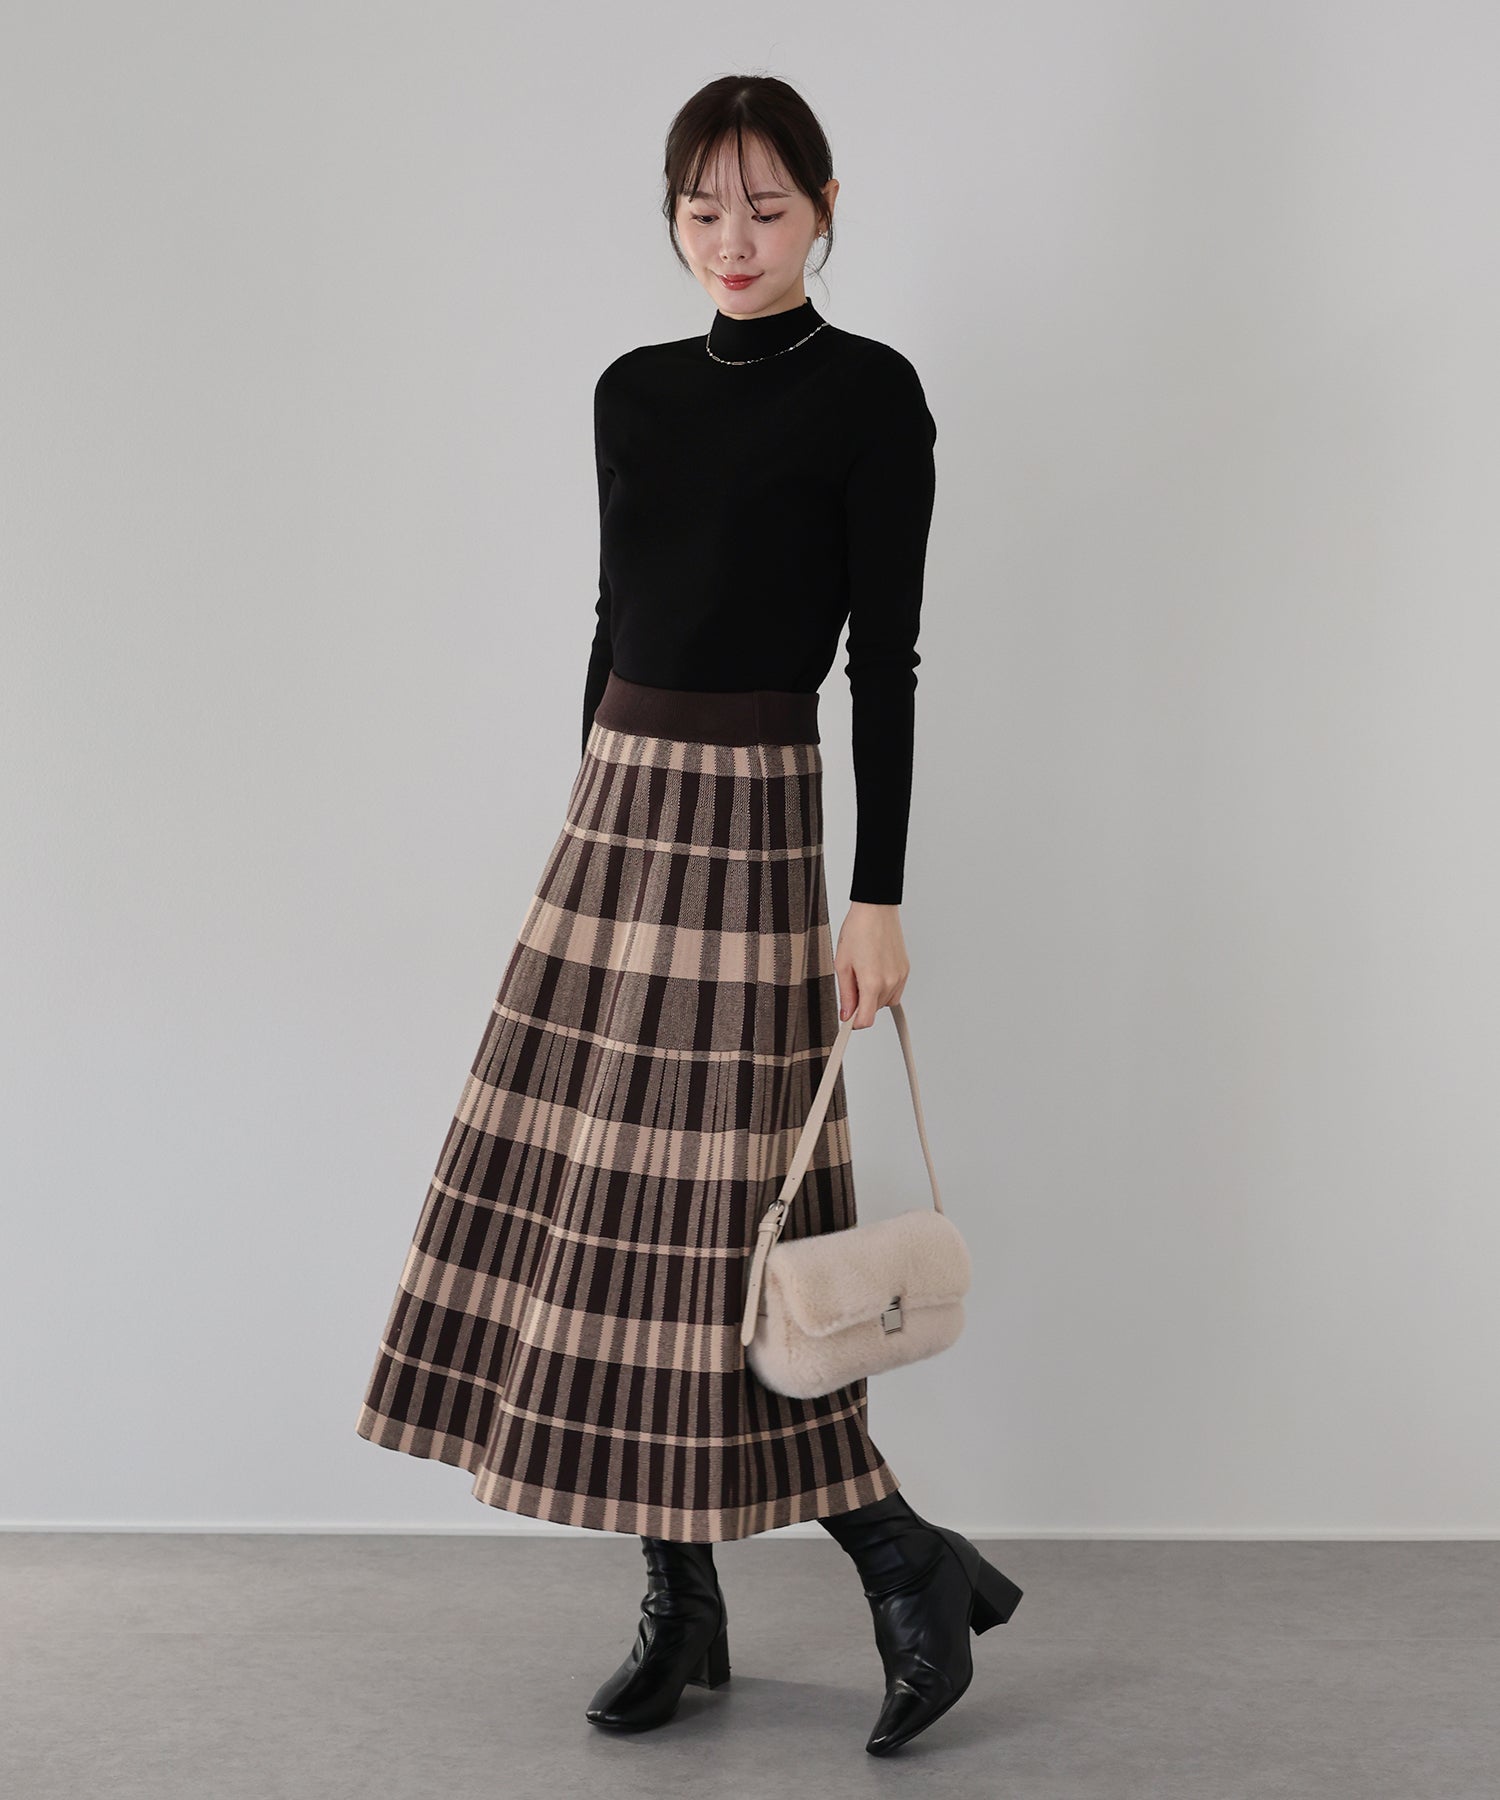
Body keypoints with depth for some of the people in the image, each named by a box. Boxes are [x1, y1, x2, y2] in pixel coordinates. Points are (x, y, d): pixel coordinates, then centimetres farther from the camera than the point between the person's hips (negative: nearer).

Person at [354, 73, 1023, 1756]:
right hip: (616, 808, 7)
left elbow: (885, 658, -9)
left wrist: (876, 899, -13)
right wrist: (588, 834, 17)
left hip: (748, 827, -6)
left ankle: (913, 1567, 8)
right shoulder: (635, 391, 13)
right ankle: (681, 1601, 15)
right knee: (599, 1202, 4)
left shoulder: (869, 391, -4)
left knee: (712, 1213, -8)